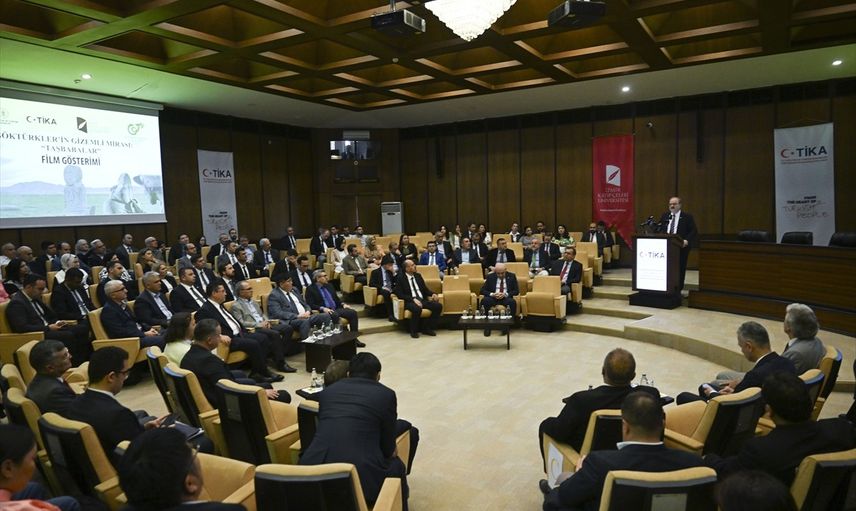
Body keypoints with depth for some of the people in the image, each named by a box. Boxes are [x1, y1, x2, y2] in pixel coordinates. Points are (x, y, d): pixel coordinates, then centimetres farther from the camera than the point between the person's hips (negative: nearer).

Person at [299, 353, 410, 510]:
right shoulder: (386, 394, 3)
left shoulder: (327, 390, 15)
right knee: (396, 466, 27)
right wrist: (391, 452, 32)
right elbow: (388, 448, 9)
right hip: (360, 475, -4)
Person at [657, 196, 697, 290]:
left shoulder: (687, 217, 1)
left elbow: (694, 231, -3)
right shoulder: (664, 216, 13)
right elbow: (659, 230, 12)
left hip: (681, 247, -3)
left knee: (680, 269, 2)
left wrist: (687, 240, -18)